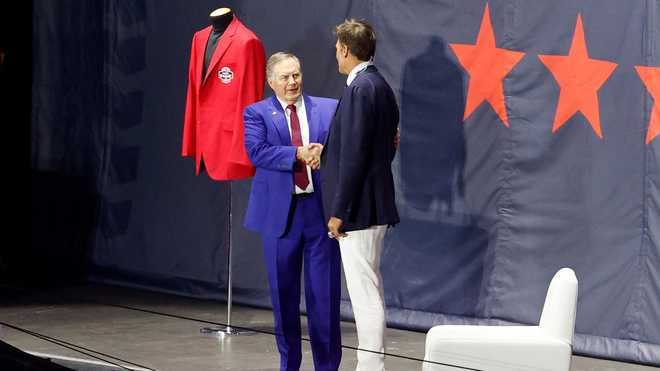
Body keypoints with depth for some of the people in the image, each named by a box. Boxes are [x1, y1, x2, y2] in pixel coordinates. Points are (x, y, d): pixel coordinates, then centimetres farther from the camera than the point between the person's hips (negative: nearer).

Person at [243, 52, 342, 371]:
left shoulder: (329, 109, 10)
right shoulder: (257, 113, 4)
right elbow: (257, 151, -10)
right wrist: (298, 154, -17)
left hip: (320, 209, 1)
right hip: (279, 212, 0)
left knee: (325, 291, 1)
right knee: (284, 292, 8)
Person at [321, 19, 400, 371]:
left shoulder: (359, 89, -17)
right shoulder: (380, 85, 13)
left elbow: (353, 155, -20)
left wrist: (339, 211, -18)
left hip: (359, 206, -10)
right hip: (373, 203, 10)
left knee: (365, 292, -7)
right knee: (369, 290, 16)